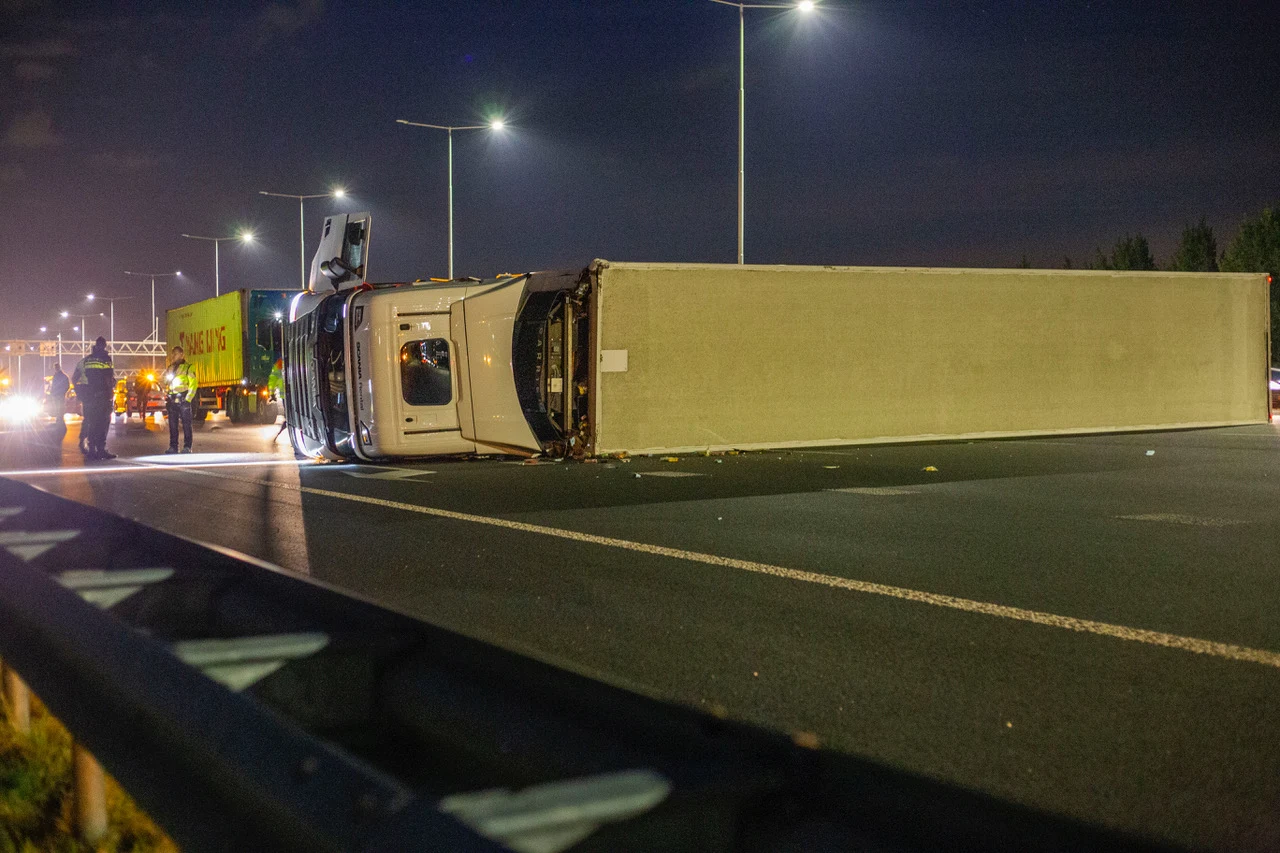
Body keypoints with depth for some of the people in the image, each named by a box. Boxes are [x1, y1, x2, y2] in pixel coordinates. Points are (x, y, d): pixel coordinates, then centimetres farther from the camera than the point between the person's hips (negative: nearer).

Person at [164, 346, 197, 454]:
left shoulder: (188, 368, 1)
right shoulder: (170, 369, 19)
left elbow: (193, 385, -5)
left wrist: (188, 399, -13)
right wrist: (167, 400, 11)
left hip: (183, 399, -6)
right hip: (172, 400, 6)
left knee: (186, 424, -5)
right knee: (172, 425, 4)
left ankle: (187, 447, -3)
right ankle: (173, 447, 8)